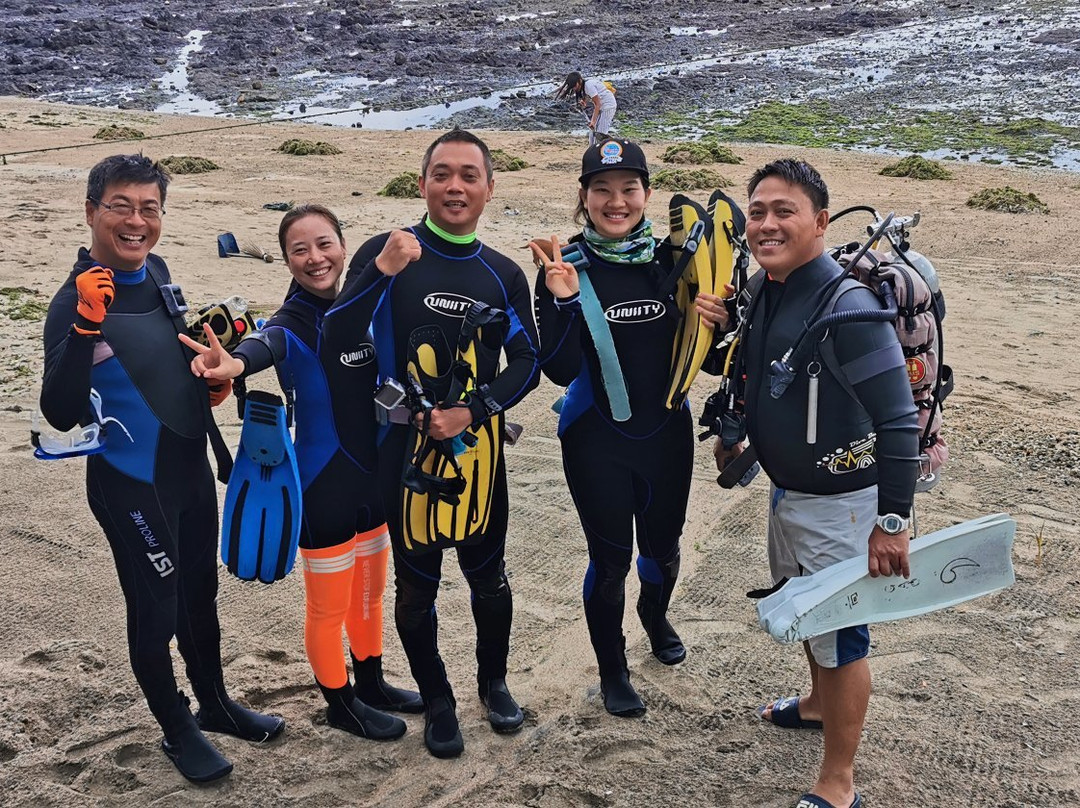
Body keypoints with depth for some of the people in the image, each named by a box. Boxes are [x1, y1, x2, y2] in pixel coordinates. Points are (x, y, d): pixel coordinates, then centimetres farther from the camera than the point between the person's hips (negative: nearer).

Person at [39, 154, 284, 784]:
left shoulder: (157, 273, -1)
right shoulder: (77, 301, -21)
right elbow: (61, 414, -28)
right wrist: (86, 325, -39)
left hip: (192, 470, 7)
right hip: (132, 484, -7)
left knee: (199, 595, 21)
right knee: (155, 609, 8)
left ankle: (215, 703, 41)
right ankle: (178, 730, 30)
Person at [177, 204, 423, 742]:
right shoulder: (292, 325, -17)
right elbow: (266, 344, -42)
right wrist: (236, 363, -64)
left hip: (374, 476, 6)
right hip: (323, 486, -6)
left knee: (369, 594, 23)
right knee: (330, 608, 9)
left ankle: (371, 683, 43)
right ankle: (340, 702, 31)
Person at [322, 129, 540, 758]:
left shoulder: (504, 275, 4)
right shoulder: (387, 253, -5)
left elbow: (527, 364, 5)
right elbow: (337, 339, -13)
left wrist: (473, 411, -9)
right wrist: (382, 272, -26)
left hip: (479, 446, 2)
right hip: (407, 445, -2)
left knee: (489, 576, 14)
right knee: (417, 584, 9)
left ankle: (494, 682, 38)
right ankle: (438, 702, 29)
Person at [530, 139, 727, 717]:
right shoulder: (567, 267, -12)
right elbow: (560, 370, -17)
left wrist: (714, 321, -18)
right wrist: (562, 302, -30)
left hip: (667, 432, 3)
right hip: (596, 439, -3)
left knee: (662, 543, 20)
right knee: (610, 557, 5)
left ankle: (655, 616, 55)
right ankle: (612, 672, 30)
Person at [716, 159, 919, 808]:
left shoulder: (848, 306, -26)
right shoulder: (764, 293, 0)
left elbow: (900, 421, -25)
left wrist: (894, 520, -23)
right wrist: (734, 434, 22)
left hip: (841, 503, -8)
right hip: (786, 490, 9)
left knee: (840, 636, 3)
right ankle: (821, 702, 52)